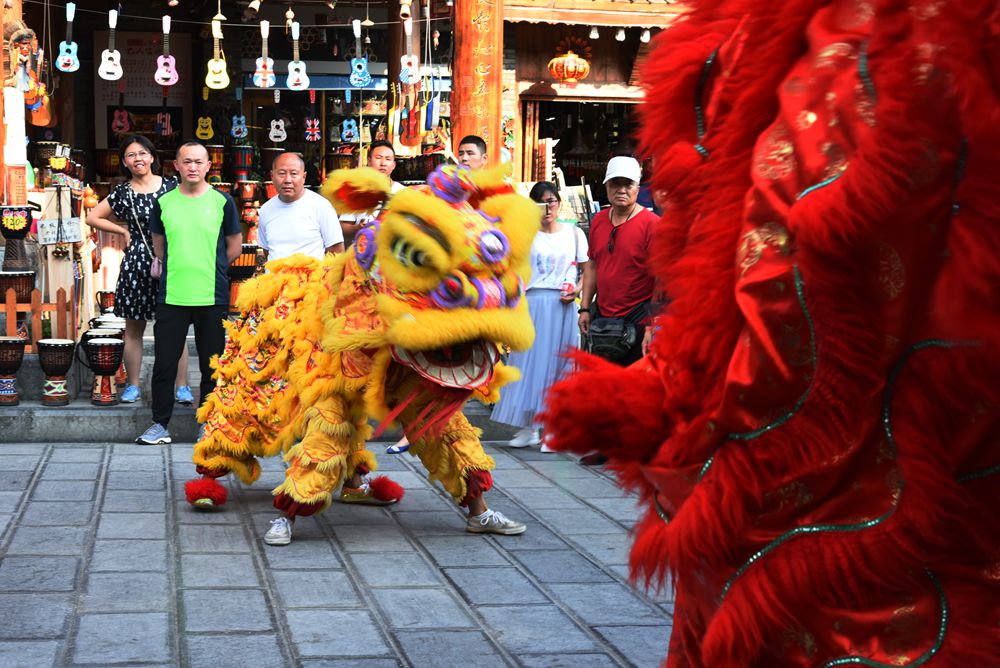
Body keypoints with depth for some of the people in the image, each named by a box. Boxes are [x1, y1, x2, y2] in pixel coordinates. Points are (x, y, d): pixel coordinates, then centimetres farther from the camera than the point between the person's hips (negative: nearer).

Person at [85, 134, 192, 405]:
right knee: (134, 329, 8)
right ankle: (132, 385, 17)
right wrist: (123, 230, 5)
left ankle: (181, 386, 7)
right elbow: (92, 218, 12)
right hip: (136, 264, 1)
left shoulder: (171, 186, 2)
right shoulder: (123, 193, 4)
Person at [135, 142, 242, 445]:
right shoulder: (164, 202, 6)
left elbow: (235, 245, 10)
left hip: (212, 297, -1)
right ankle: (160, 424, 13)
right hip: (171, 295, 1)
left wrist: (208, 268, 7)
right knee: (164, 363, 2)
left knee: (211, 365, 6)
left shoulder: (222, 202, 1)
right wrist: (179, 267, 10)